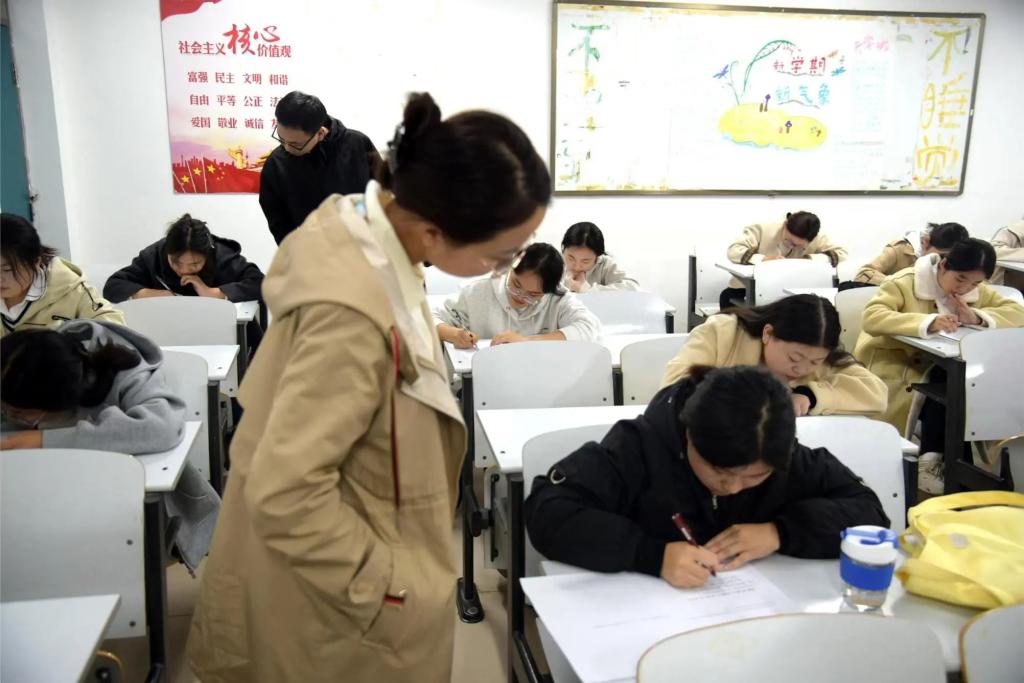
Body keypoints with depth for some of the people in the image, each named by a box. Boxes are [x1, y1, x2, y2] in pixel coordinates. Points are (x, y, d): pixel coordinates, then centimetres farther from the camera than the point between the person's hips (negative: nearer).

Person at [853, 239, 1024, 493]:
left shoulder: (976, 291, 2)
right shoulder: (905, 282, -17)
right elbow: (871, 317, -32)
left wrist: (977, 317, -24)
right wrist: (927, 322, -43)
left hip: (932, 365, 6)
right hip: (890, 361, -5)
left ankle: (932, 459, -17)